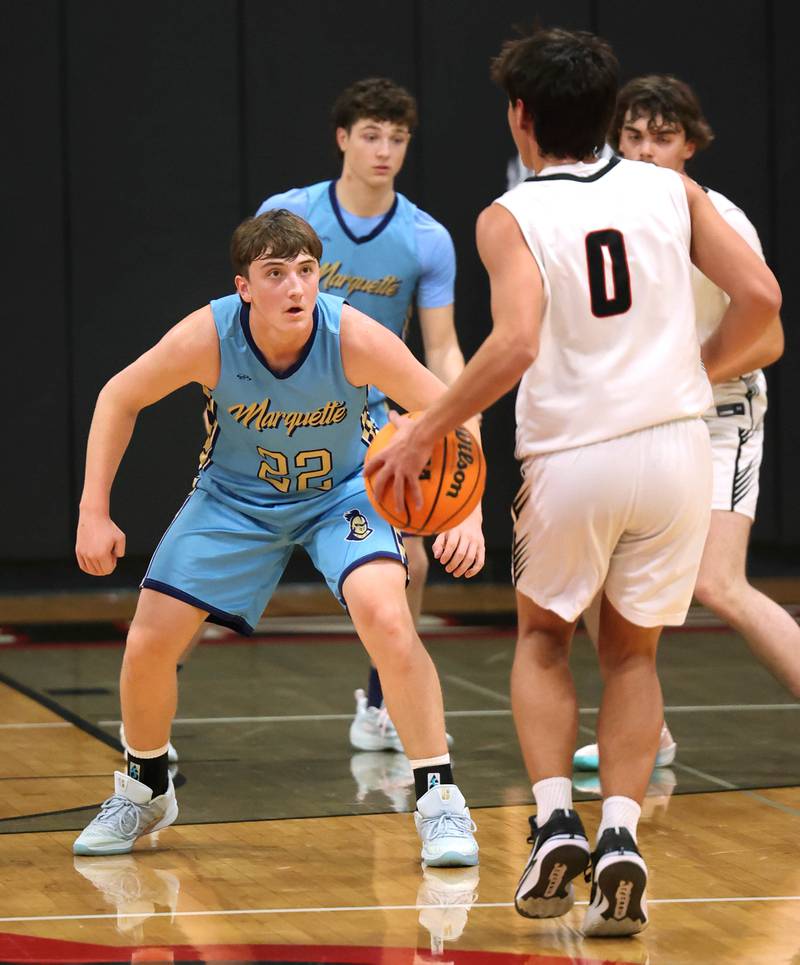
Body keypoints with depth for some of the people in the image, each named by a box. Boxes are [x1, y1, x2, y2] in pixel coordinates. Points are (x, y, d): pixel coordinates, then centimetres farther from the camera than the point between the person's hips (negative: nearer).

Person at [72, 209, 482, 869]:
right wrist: (94, 512, -12)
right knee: (148, 645, -3)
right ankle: (145, 793, 27)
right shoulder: (208, 337, -27)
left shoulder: (354, 337, -30)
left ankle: (440, 801, -14)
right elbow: (120, 398, -9)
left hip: (341, 493, -2)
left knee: (386, 618, -28)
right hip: (235, 497, 2)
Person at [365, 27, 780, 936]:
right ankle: (619, 833, 1)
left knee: (542, 636, 22)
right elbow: (760, 297, 0)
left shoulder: (510, 217, -4)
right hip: (678, 446, 2)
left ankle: (555, 820, 5)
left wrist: (422, 432, -9)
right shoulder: (670, 189, 7)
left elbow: (515, 344, -19)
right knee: (631, 652, 19)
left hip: (573, 459, -2)